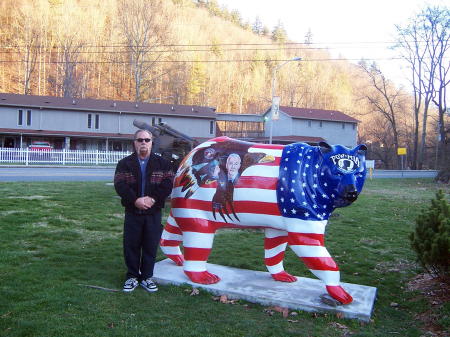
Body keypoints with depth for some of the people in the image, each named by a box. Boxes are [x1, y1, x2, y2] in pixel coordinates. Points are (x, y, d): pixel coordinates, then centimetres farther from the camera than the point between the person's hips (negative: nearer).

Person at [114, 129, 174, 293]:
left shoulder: (162, 163, 5)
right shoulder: (125, 164, 3)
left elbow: (168, 183, -4)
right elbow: (120, 185, -6)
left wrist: (153, 198, -16)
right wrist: (135, 200, -18)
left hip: (153, 213, 0)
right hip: (132, 212, 0)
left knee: (151, 246, 6)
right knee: (131, 245, 5)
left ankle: (147, 277, 20)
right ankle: (132, 276, 20)